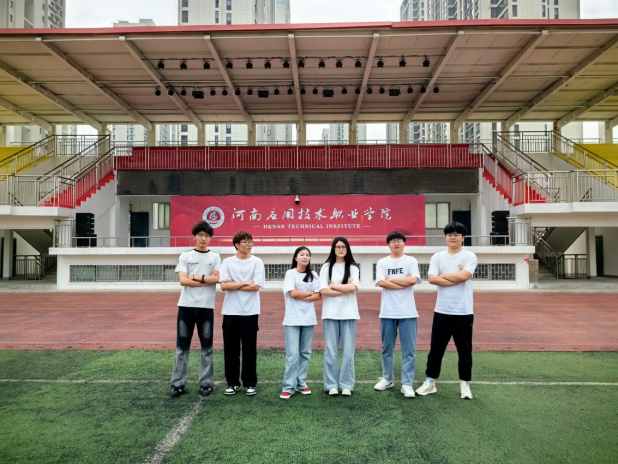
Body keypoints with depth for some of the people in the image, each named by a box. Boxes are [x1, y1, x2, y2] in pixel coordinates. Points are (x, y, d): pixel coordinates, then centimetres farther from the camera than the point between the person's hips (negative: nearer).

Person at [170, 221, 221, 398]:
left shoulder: (215, 257, 7)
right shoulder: (185, 256, 6)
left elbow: (216, 278, -7)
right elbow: (183, 280, -5)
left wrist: (194, 277, -7)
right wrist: (206, 280, -7)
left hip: (206, 307, 0)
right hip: (186, 305, 0)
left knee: (207, 346, 5)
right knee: (182, 346, 5)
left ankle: (206, 383, 14)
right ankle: (178, 384, 14)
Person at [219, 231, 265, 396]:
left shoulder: (257, 262, -1)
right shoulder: (227, 262, 3)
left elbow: (256, 286, -10)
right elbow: (224, 286, -7)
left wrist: (233, 285, -8)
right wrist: (246, 283, -9)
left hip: (249, 312, -1)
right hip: (230, 311, 2)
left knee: (249, 349, 5)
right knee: (230, 349, 8)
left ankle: (250, 383, 17)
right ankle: (232, 383, 22)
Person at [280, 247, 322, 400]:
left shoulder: (313, 275, 7)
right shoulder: (290, 273, -2)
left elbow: (319, 296, 0)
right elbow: (293, 293, -13)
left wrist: (301, 297, -10)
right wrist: (310, 292, -2)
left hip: (308, 319, 4)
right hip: (293, 319, -4)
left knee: (305, 353, 8)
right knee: (293, 354, -6)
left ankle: (301, 383, 18)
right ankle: (288, 387, 0)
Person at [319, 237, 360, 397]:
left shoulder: (353, 268, 7)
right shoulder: (326, 267, 5)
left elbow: (353, 287, -9)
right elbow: (323, 290, -7)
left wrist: (333, 286, -6)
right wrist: (345, 289, -9)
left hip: (348, 313, 1)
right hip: (331, 313, 0)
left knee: (348, 351, 2)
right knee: (331, 351, 2)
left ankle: (346, 385, 13)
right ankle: (331, 385, 12)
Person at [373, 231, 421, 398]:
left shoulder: (411, 261, 4)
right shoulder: (382, 263, 6)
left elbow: (413, 280, -12)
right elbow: (381, 283, -8)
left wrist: (391, 279, -5)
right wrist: (404, 282, -9)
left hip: (407, 312, -1)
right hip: (387, 312, 2)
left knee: (409, 350, -1)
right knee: (387, 348, 12)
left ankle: (407, 384, 7)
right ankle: (387, 379, 27)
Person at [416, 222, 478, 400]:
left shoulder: (469, 256, -2)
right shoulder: (437, 257, 4)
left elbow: (463, 276, -18)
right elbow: (432, 279, -9)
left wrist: (443, 275, -7)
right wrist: (456, 280, -13)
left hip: (464, 312, -2)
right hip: (442, 311, 2)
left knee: (465, 350, 9)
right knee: (436, 349, 9)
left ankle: (465, 384, 24)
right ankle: (430, 382, 21)